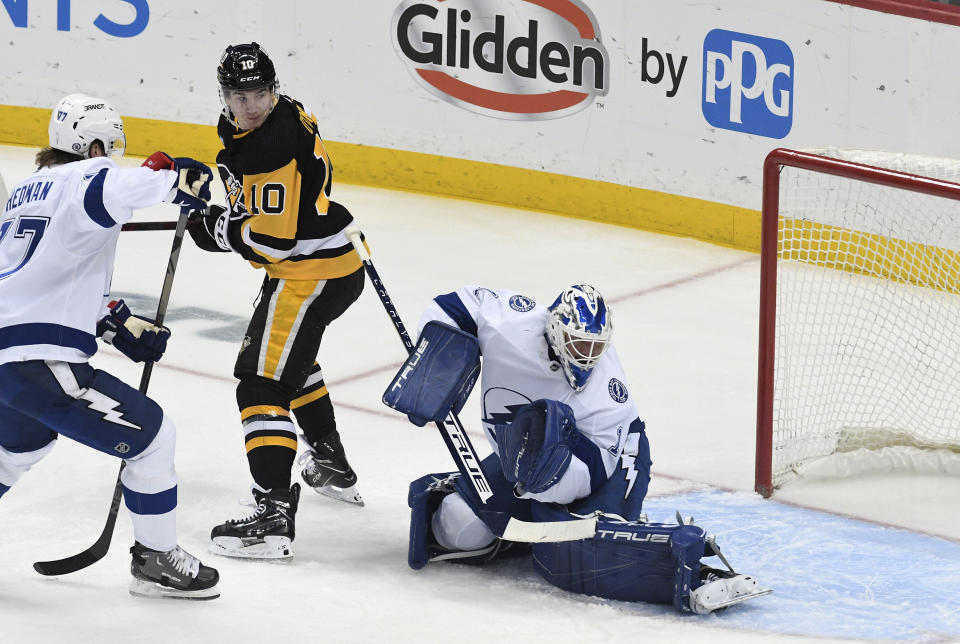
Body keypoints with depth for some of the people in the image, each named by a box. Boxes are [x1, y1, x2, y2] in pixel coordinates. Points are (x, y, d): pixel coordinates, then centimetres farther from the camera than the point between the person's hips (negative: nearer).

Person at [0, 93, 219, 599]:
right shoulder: (84, 176, -6)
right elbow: (111, 191, -33)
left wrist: (117, 324, 24)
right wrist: (175, 179, -21)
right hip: (41, 361, -9)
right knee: (152, 437, 2)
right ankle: (156, 561, 11)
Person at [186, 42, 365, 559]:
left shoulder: (275, 150, -25)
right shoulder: (286, 113, 7)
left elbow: (277, 238, -27)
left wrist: (214, 229, -15)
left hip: (310, 274, -12)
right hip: (339, 266, 12)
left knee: (263, 386, -16)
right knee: (290, 357, 35)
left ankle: (273, 515, -26)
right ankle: (332, 465, 50)